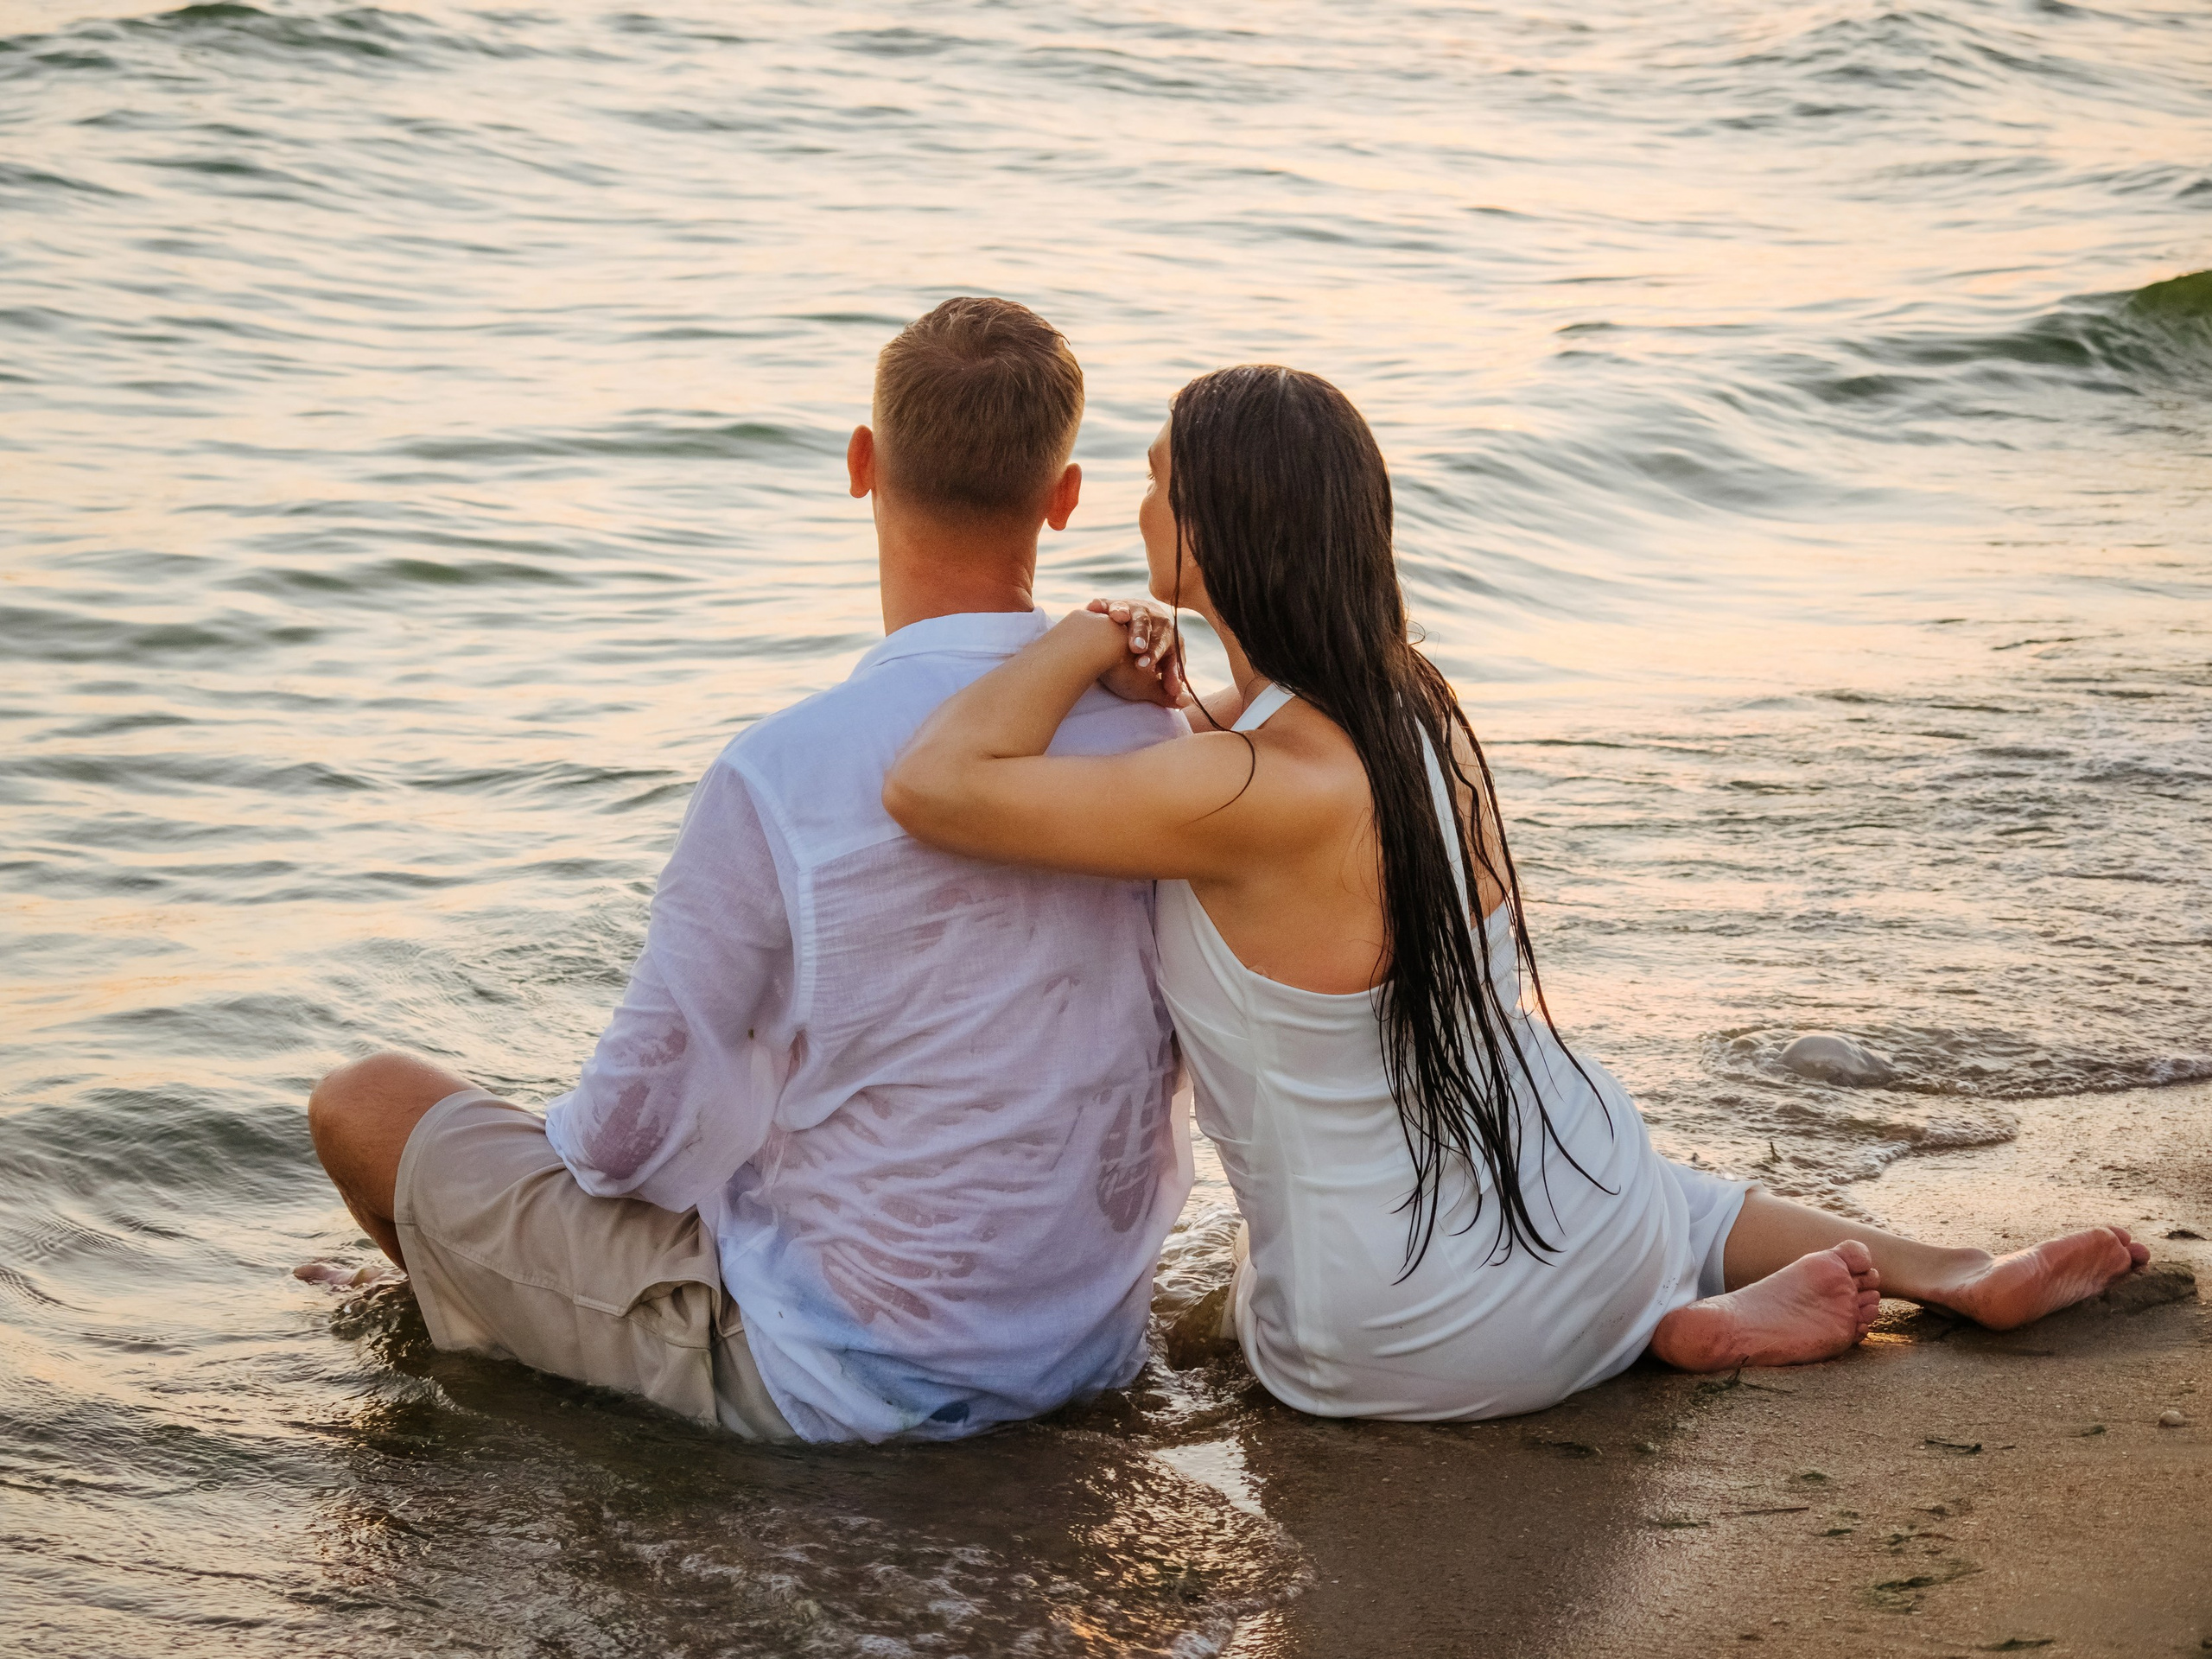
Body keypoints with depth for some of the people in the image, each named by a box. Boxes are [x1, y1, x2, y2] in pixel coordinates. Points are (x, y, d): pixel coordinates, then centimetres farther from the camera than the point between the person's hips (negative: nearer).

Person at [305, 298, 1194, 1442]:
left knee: (365, 1105, 11)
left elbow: (631, 1128, -17)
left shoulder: (780, 775, -25)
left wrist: (584, 1134, 7)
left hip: (834, 1374, -6)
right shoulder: (1155, 736, -8)